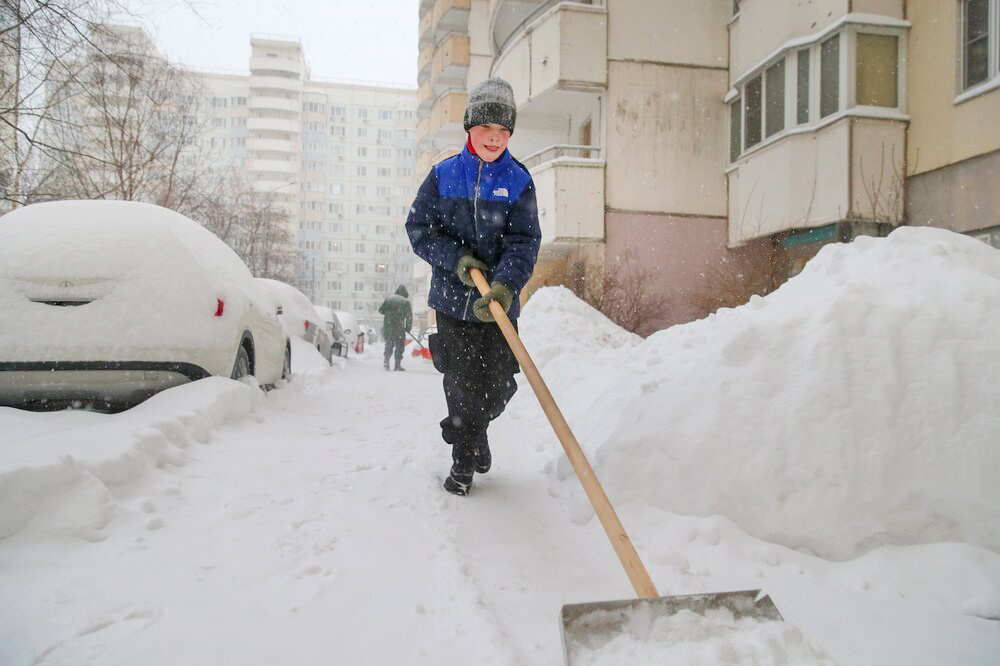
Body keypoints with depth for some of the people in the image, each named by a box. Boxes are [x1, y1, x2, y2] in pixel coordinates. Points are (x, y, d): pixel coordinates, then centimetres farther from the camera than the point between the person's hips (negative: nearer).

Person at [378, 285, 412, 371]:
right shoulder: (406, 301, 5)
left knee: (389, 343, 17)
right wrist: (408, 327, 11)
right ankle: (397, 365, 2)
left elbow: (380, 310, 9)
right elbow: (409, 316, 3)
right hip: (399, 326, -3)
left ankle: (386, 361, 4)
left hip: (387, 325, 3)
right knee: (399, 345, 6)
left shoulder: (388, 298, 12)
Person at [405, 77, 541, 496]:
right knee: (463, 385, 2)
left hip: (499, 304, 1)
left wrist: (506, 283, -27)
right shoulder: (442, 175, 1)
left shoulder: (519, 182, 0)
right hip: (454, 299, 0)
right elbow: (419, 228, 1)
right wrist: (455, 259, -14)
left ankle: (463, 431, 38)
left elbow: (524, 240, -9)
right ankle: (465, 459, 26)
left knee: (499, 386, 4)